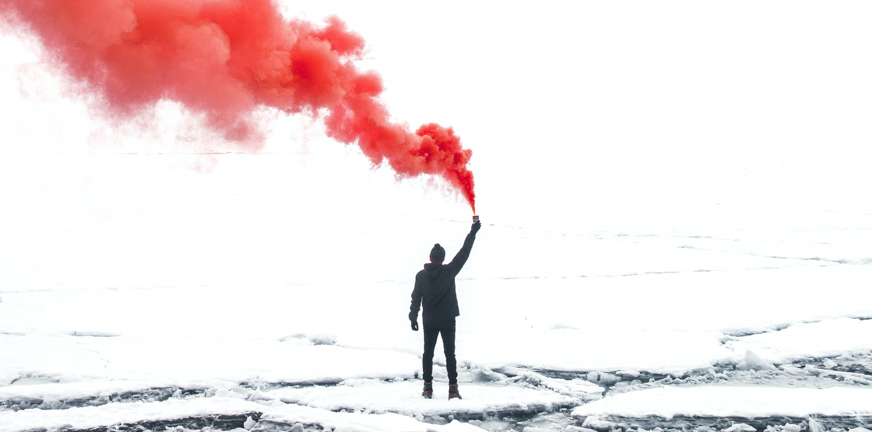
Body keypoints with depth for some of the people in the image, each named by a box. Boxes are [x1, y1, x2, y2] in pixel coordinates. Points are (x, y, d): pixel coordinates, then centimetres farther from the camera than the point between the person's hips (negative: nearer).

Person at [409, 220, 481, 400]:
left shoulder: (421, 275, -4)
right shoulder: (449, 271, -9)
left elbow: (416, 297, 0)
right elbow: (464, 253, -4)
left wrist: (413, 317, 9)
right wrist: (473, 233, 2)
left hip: (429, 321, 1)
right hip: (447, 320, -1)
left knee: (428, 353, 13)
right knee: (450, 353, 5)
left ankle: (428, 387, 13)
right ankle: (453, 388, 1)